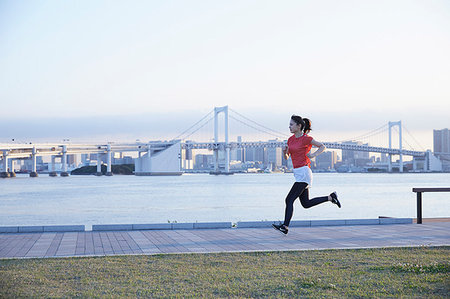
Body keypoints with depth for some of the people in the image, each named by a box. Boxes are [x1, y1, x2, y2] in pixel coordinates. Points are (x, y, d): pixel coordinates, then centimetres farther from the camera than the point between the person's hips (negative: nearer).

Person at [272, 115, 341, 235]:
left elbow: (322, 146, 1)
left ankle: (285, 226, -13)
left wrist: (313, 155, -14)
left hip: (304, 173, -9)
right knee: (306, 204, 12)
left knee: (289, 199, -13)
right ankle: (330, 197, 23)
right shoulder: (291, 139, 13)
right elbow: (286, 157, 18)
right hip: (298, 173, 9)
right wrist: (285, 151, -4)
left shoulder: (306, 138, -9)